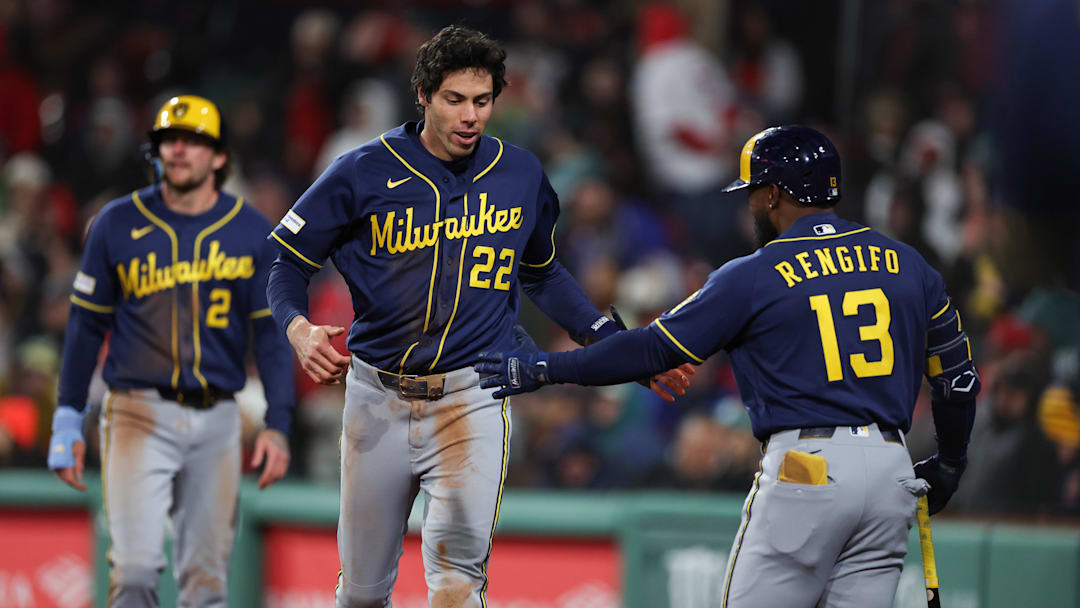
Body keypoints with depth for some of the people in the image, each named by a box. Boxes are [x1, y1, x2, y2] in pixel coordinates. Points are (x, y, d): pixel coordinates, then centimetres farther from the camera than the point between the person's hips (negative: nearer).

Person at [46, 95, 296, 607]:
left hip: (216, 420, 2)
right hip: (139, 412, -2)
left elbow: (271, 334, 5)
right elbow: (86, 325, 7)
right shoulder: (118, 224, 2)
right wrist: (68, 420, 3)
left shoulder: (252, 233, 4)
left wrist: (277, 425, -4)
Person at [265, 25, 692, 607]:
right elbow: (287, 260, 3)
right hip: (378, 399, 0)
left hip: (473, 400, 0)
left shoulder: (521, 176, 4)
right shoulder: (365, 173, -4)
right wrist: (299, 330, -18)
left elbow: (542, 274, 21)